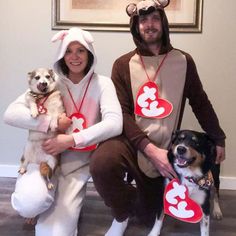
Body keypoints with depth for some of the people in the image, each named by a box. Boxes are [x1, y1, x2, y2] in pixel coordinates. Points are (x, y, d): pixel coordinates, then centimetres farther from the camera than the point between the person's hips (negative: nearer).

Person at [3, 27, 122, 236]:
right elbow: (11, 114, -11)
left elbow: (114, 123, -21)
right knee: (30, 203, -30)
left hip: (79, 161, 0)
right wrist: (51, 123, -22)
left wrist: (71, 140, -27)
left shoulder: (102, 83, -4)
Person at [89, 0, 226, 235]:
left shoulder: (183, 61, 1)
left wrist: (218, 139, 20)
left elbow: (200, 103, 12)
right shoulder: (123, 64, -4)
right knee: (101, 163, -36)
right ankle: (123, 213, -5)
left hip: (163, 147, 2)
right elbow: (121, 113, -10)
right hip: (130, 140, -2)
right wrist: (149, 149, -23)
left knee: (148, 216, 8)